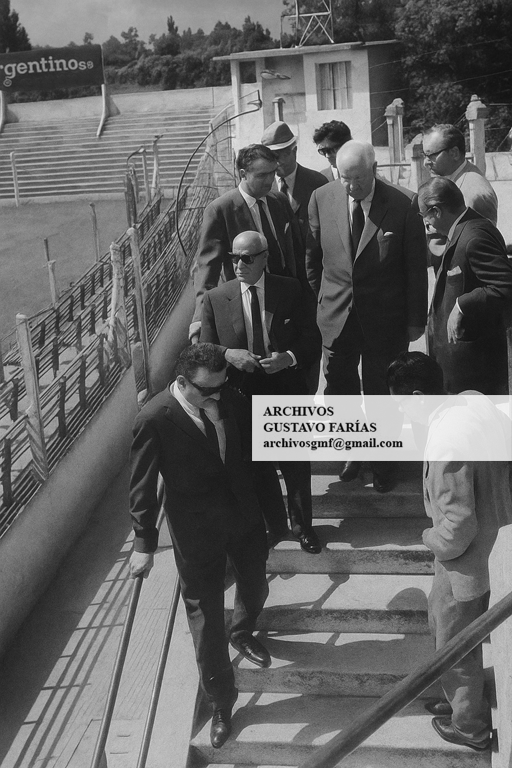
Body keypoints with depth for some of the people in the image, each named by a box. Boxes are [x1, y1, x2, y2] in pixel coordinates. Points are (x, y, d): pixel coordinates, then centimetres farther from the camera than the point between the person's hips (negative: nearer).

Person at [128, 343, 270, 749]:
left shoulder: (228, 397, -11)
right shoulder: (154, 420, -24)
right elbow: (142, 487, -15)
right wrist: (145, 543, -12)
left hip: (243, 513, 5)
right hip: (197, 530, -5)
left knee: (255, 586, 25)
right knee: (205, 618, 6)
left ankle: (243, 633, 60)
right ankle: (222, 703, 27)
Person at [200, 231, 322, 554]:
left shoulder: (290, 290, -4)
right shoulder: (215, 299, -4)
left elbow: (313, 340, 0)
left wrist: (289, 357, -19)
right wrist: (228, 354, -21)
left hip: (288, 395, 0)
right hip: (243, 395, 0)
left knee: (297, 467, 14)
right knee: (255, 468, 13)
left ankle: (302, 526, 38)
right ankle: (273, 525, 37)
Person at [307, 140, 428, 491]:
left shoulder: (402, 206, -12)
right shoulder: (322, 198, -5)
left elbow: (416, 268, -6)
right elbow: (312, 255, 7)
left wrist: (416, 320, -3)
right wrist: (316, 300, 9)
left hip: (385, 318, -2)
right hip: (336, 314, 3)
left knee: (381, 393, 11)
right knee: (339, 387, 13)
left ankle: (383, 464, 32)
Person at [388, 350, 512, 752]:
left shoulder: (446, 443, -33)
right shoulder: (475, 401, -7)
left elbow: (457, 529, -29)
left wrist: (431, 539, -6)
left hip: (467, 559, -9)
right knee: (442, 621, 29)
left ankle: (470, 726, 41)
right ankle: (461, 699, 50)